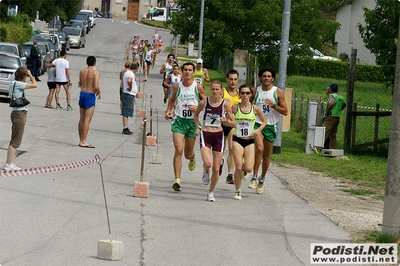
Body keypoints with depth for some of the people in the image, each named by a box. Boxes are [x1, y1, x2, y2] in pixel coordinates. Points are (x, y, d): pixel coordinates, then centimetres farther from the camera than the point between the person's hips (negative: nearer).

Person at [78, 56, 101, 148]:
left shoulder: (82, 72, 6)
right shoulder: (95, 72, -11)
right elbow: (96, 86, -19)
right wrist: (99, 93, 0)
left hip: (82, 93, 6)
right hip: (90, 95, -6)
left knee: (82, 119, 12)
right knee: (87, 120, -4)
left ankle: (81, 140, 17)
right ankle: (84, 141, -6)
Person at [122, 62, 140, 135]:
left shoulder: (126, 72, 12)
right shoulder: (131, 74, -18)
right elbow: (129, 81, -39)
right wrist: (130, 87, -22)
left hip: (126, 94, 10)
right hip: (129, 95, -10)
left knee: (126, 113, 13)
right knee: (126, 113, -7)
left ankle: (125, 128, 18)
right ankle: (125, 129, -5)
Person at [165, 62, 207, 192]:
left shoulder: (198, 87, -3)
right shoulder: (177, 87, 1)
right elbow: (172, 99, 20)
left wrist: (198, 108, -12)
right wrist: (169, 111, 5)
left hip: (193, 121, 0)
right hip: (179, 120, 0)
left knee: (188, 153, 12)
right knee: (178, 150, -16)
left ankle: (192, 158, 52)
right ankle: (177, 180, -16)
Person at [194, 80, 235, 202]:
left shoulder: (225, 104, -4)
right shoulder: (204, 102, -3)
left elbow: (233, 123, 1)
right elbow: (196, 114, 18)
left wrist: (226, 121, -19)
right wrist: (197, 127, 7)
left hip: (218, 136, 1)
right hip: (205, 135, -1)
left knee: (216, 169, 3)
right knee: (207, 163, -24)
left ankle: (211, 192, 23)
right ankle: (206, 172, 14)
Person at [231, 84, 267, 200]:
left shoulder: (255, 108, -1)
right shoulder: (235, 107, -2)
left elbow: (264, 121, 12)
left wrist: (258, 130, -5)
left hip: (250, 141, 1)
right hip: (237, 140, -1)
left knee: (248, 168, -11)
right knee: (238, 168, -9)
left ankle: (244, 169, 28)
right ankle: (238, 191, 11)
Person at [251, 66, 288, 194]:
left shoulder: (278, 92, -2)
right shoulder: (255, 91, 2)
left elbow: (285, 111, -4)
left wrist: (274, 106, -18)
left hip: (271, 126, 1)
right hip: (257, 124, -1)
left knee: (266, 155, 9)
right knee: (259, 149, -24)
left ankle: (262, 180, 27)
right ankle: (254, 177, -17)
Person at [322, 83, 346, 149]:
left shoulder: (332, 96, -10)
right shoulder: (341, 97, 17)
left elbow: (331, 103, -31)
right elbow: (344, 105, 36)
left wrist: (327, 112, -19)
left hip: (331, 117, -9)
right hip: (337, 117, 9)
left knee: (324, 133, -13)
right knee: (333, 135, 10)